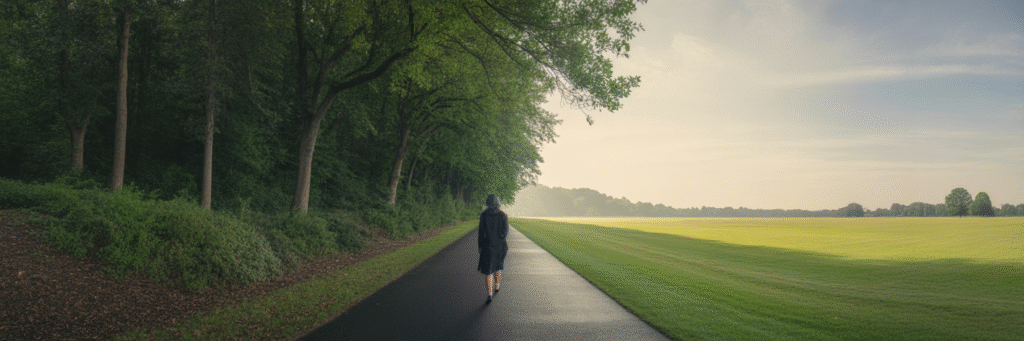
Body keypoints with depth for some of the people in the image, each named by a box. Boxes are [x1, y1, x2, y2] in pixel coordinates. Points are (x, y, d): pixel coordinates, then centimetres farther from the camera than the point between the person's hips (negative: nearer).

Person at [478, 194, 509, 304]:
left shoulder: (484, 215, -9)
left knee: (489, 270, 2)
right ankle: (497, 286, 43)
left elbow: (481, 232, -7)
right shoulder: (503, 215, -7)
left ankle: (489, 294, -10)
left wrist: (480, 246, 2)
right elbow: (505, 232, -13)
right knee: (498, 266, 25)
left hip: (488, 245, -2)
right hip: (500, 246, 2)